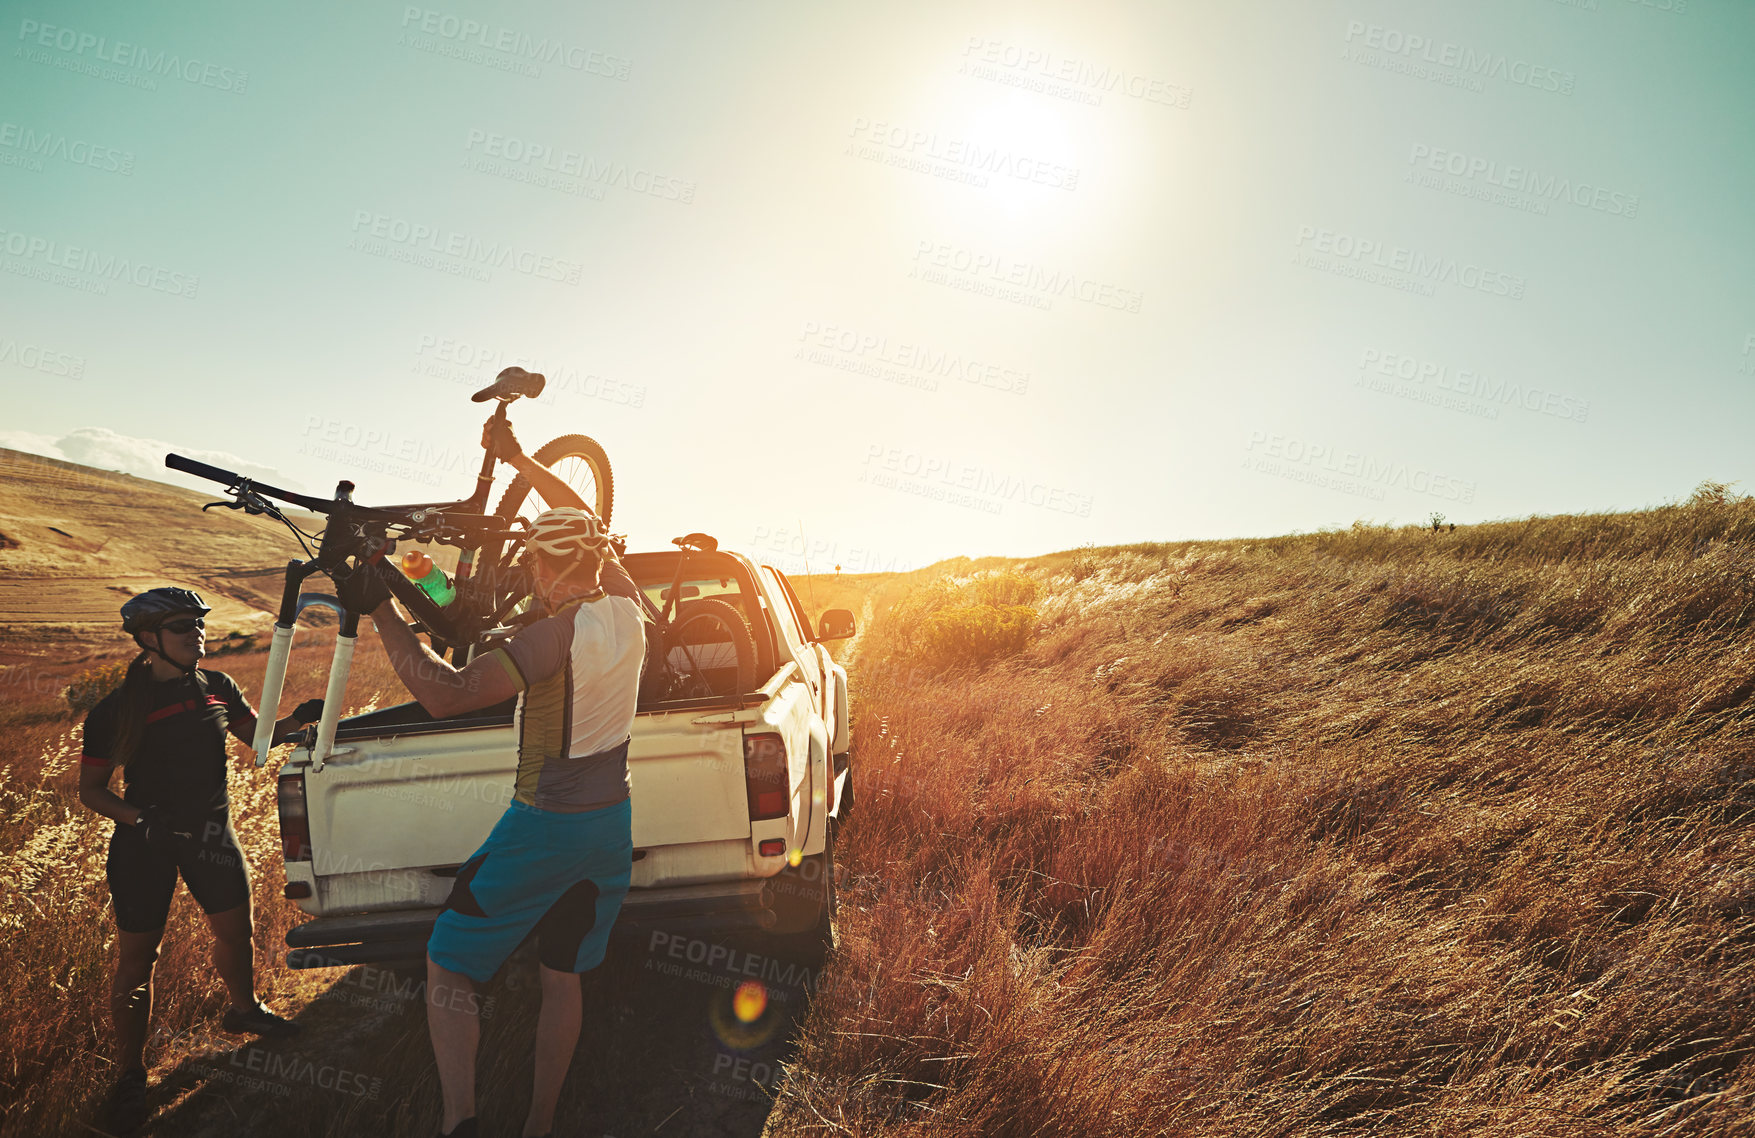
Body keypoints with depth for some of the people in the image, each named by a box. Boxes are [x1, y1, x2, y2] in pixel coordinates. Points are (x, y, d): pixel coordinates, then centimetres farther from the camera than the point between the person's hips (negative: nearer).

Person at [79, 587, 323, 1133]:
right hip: (143, 843, -4)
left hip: (210, 832, 4)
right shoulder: (115, 710, -11)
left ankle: (244, 1009, 43)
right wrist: (140, 818, -21)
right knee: (136, 959, 2)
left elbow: (255, 734, 14)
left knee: (236, 931, 15)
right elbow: (90, 789, -5)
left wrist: (298, 720, -5)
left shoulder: (217, 688, -1)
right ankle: (130, 1074, 18)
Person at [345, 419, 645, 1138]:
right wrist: (520, 461, 21)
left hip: (543, 828, -7)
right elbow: (587, 529, 15)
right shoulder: (626, 611, -2)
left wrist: (381, 612, -20)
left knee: (447, 969, 9)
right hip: (611, 825, 7)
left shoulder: (560, 633, -22)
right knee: (562, 980, 19)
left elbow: (445, 694, -27)